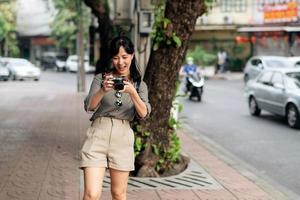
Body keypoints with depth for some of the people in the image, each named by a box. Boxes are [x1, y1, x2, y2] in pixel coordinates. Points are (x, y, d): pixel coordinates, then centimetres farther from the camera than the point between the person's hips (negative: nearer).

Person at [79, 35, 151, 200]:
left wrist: (132, 92, -22)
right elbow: (89, 107, -6)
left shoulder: (139, 84, 10)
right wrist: (103, 90, -24)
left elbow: (143, 114, -5)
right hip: (98, 133, -2)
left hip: (123, 137, 2)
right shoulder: (101, 78, 6)